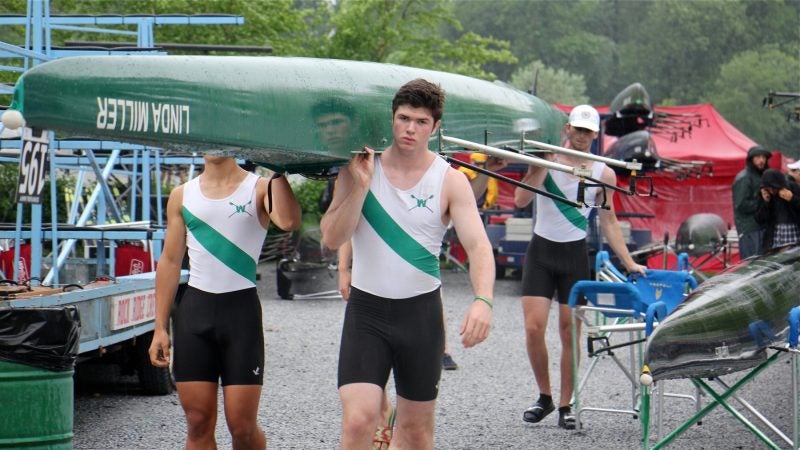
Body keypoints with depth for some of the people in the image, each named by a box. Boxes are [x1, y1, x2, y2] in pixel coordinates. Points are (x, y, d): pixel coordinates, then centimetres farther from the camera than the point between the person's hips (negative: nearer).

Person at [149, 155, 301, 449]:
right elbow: (170, 261, 11)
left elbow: (288, 222, -21)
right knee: (198, 424, 1)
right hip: (194, 308, 3)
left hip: (241, 307, -3)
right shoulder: (182, 196, 11)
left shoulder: (259, 189, 2)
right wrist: (160, 328, 6)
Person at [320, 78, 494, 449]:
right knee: (358, 419, -14)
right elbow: (332, 238, -7)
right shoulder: (358, 169, 0)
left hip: (421, 311, 1)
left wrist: (482, 300, -31)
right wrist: (360, 186, -17)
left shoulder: (450, 181, -3)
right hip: (366, 310, -1)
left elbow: (478, 245, -13)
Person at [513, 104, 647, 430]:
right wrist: (544, 165, -19)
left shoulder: (603, 174, 3)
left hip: (575, 255, 1)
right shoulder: (547, 160, -2)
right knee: (533, 327, -9)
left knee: (570, 333, 1)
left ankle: (565, 406, 12)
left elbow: (608, 222, 10)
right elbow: (520, 201, -14)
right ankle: (545, 397, 10)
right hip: (541, 251, -1)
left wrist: (628, 262, 5)